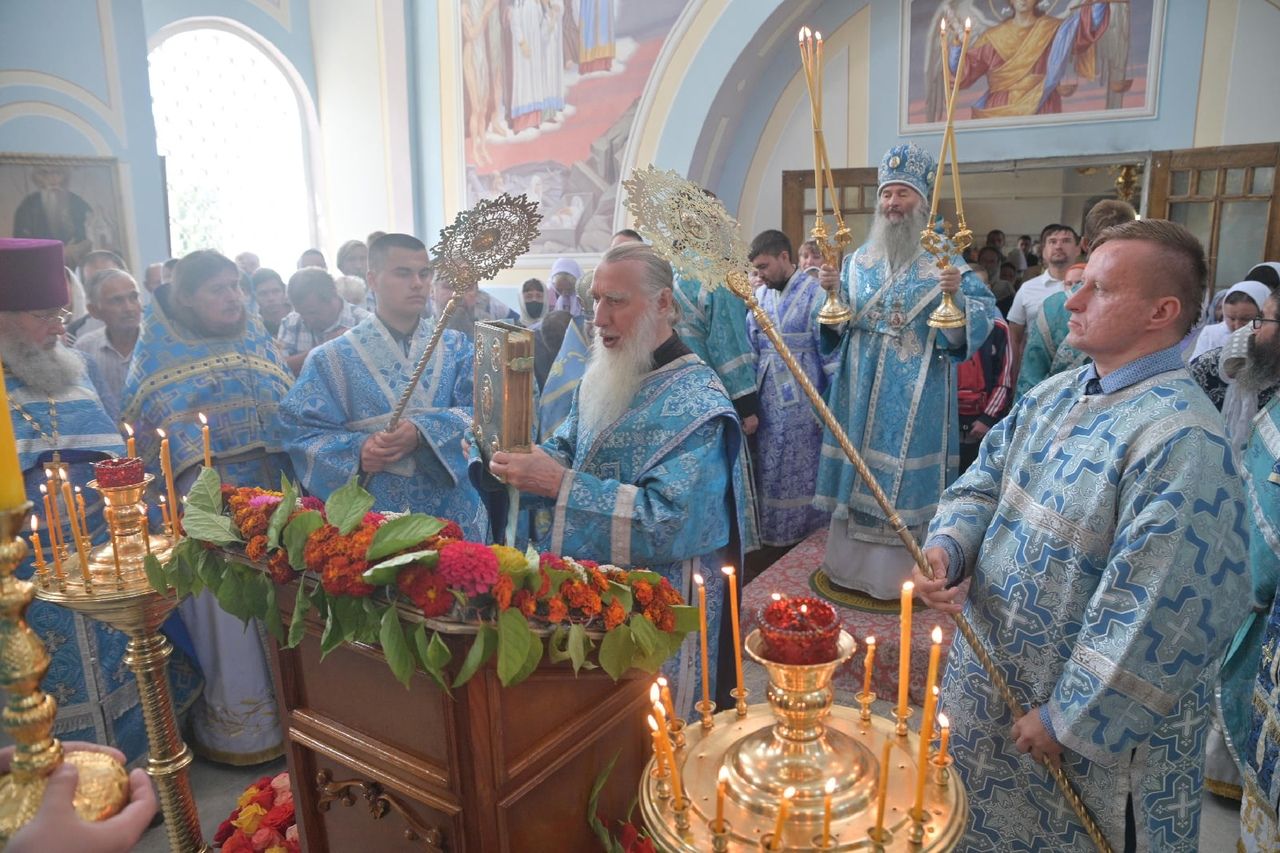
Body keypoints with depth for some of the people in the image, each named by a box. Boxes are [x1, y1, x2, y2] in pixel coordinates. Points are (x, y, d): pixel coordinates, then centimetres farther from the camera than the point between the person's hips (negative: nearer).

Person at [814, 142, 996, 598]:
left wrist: (956, 296, -28)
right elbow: (836, 326, 9)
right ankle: (852, 562, 24)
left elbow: (984, 317, -9)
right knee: (859, 466, 10)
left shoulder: (946, 260, -1)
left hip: (918, 398, -4)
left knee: (908, 472, 1)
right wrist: (830, 291, -10)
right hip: (861, 392, 4)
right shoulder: (859, 259, 10)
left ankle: (903, 572, 15)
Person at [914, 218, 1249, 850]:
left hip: (1100, 721, -7)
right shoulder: (1053, 395, 0)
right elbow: (985, 481, 6)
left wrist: (1066, 716, -20)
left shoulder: (1182, 439, -26)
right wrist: (947, 547, -15)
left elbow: (1156, 612, -27)